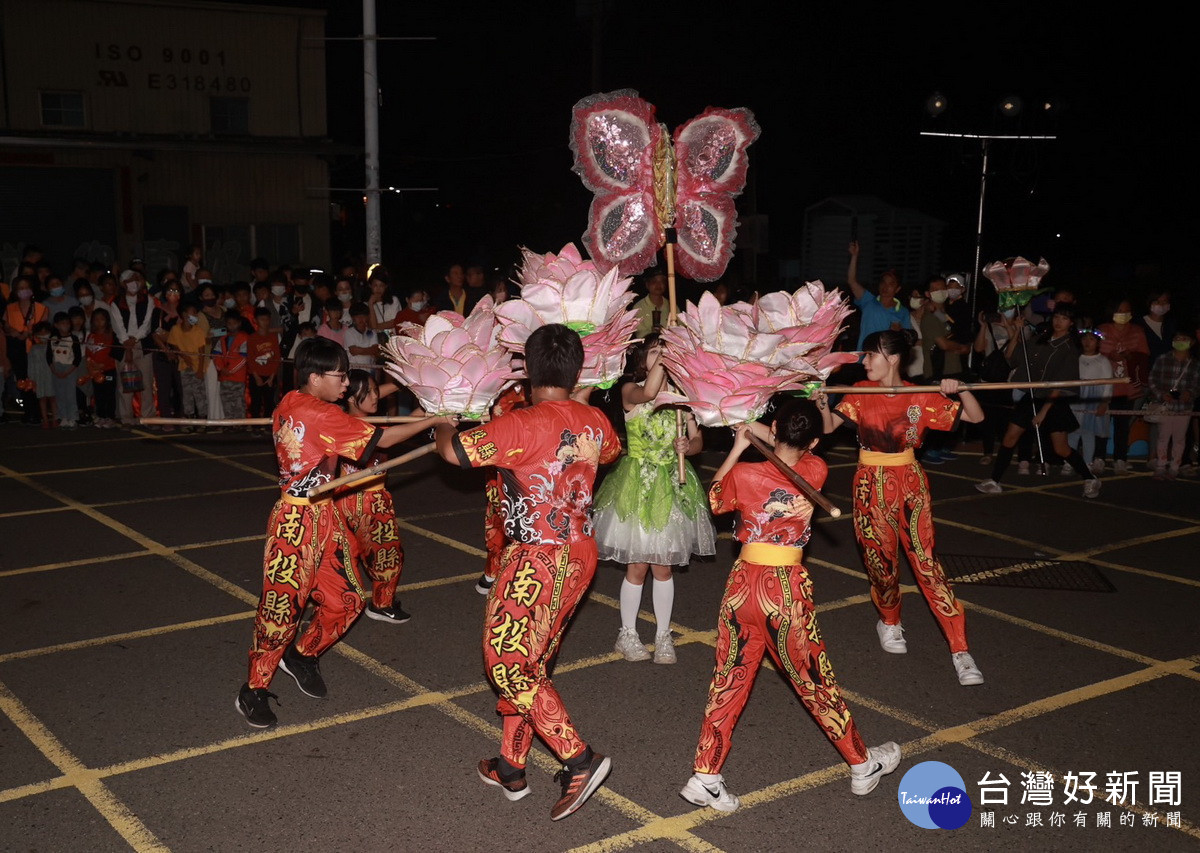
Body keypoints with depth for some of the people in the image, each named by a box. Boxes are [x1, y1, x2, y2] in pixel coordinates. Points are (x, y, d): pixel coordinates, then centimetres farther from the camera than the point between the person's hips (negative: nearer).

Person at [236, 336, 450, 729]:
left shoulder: (289, 404, 7)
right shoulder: (320, 415, -20)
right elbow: (380, 439, -17)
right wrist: (432, 421, -8)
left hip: (324, 517, 10)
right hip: (298, 521, -10)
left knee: (345, 599, 12)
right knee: (283, 604, -1)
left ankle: (302, 655, 33)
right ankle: (255, 690, 12)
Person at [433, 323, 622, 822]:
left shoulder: (522, 425, -20)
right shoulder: (595, 422, 2)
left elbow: (453, 451, -17)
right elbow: (612, 450, 25)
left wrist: (444, 424, 6)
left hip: (538, 560, -8)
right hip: (580, 555, 8)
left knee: (506, 663, 1)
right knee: (533, 662, 17)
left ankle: (580, 760, -3)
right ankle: (511, 768, 27)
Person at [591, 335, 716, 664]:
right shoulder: (630, 390, -6)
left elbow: (697, 439, 8)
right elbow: (647, 393, -32)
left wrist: (688, 446, -13)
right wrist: (661, 359, -26)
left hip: (672, 485, 3)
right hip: (638, 484, -3)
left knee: (663, 567, 9)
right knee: (637, 567, 3)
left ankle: (663, 635, 22)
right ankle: (628, 634, 19)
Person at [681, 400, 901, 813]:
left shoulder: (744, 475, -9)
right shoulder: (815, 473, -7)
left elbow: (715, 500, 13)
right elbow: (799, 450, 16)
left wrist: (737, 448, 14)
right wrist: (751, 426, 17)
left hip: (742, 583, 1)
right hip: (789, 589, -1)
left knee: (729, 679, 12)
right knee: (814, 679, 15)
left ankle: (705, 777, 12)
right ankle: (862, 764, 33)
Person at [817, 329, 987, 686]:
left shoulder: (921, 398, -3)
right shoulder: (861, 392, 1)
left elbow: (976, 417, -2)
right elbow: (830, 426, -4)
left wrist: (959, 390, -20)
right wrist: (823, 406, -25)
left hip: (910, 484, -1)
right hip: (871, 485, 1)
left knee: (926, 561, -8)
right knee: (881, 560, 6)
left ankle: (960, 650, -6)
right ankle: (890, 622, 37)